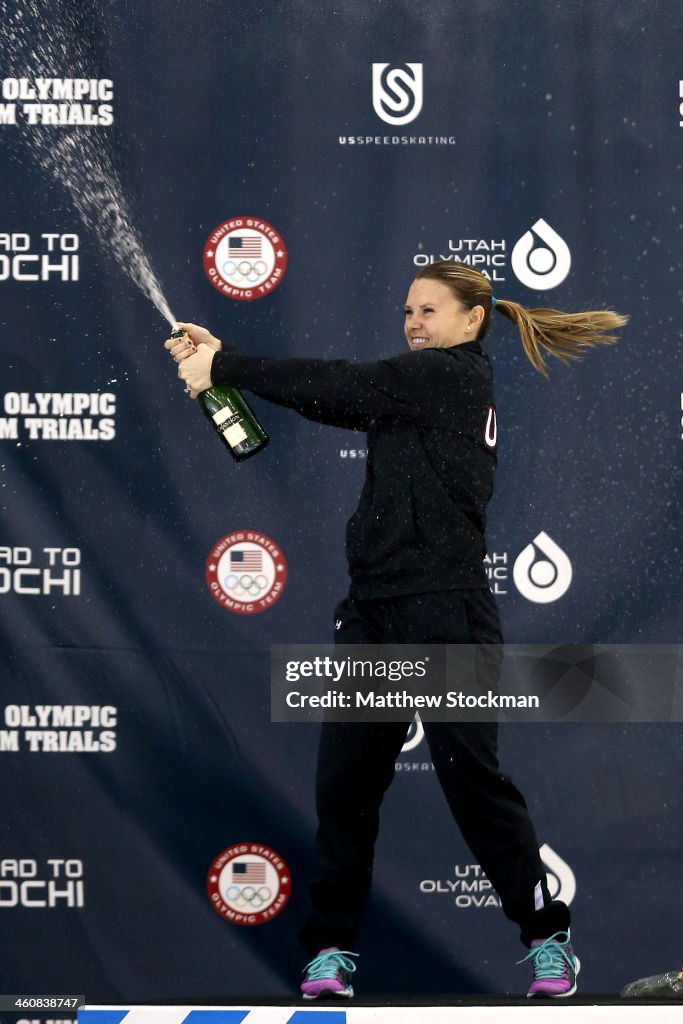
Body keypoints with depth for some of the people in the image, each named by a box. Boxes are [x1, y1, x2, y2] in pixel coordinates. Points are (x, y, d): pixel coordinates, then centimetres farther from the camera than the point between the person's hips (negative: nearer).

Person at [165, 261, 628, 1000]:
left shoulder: (454, 376, -7)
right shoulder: (422, 386, 19)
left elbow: (339, 389, -13)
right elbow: (341, 400, 11)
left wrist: (223, 368, -9)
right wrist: (222, 360, 2)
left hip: (443, 616, -9)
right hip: (375, 612, 9)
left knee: (472, 779, -3)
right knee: (343, 779, 4)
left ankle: (549, 938, 11)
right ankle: (331, 947, 11)